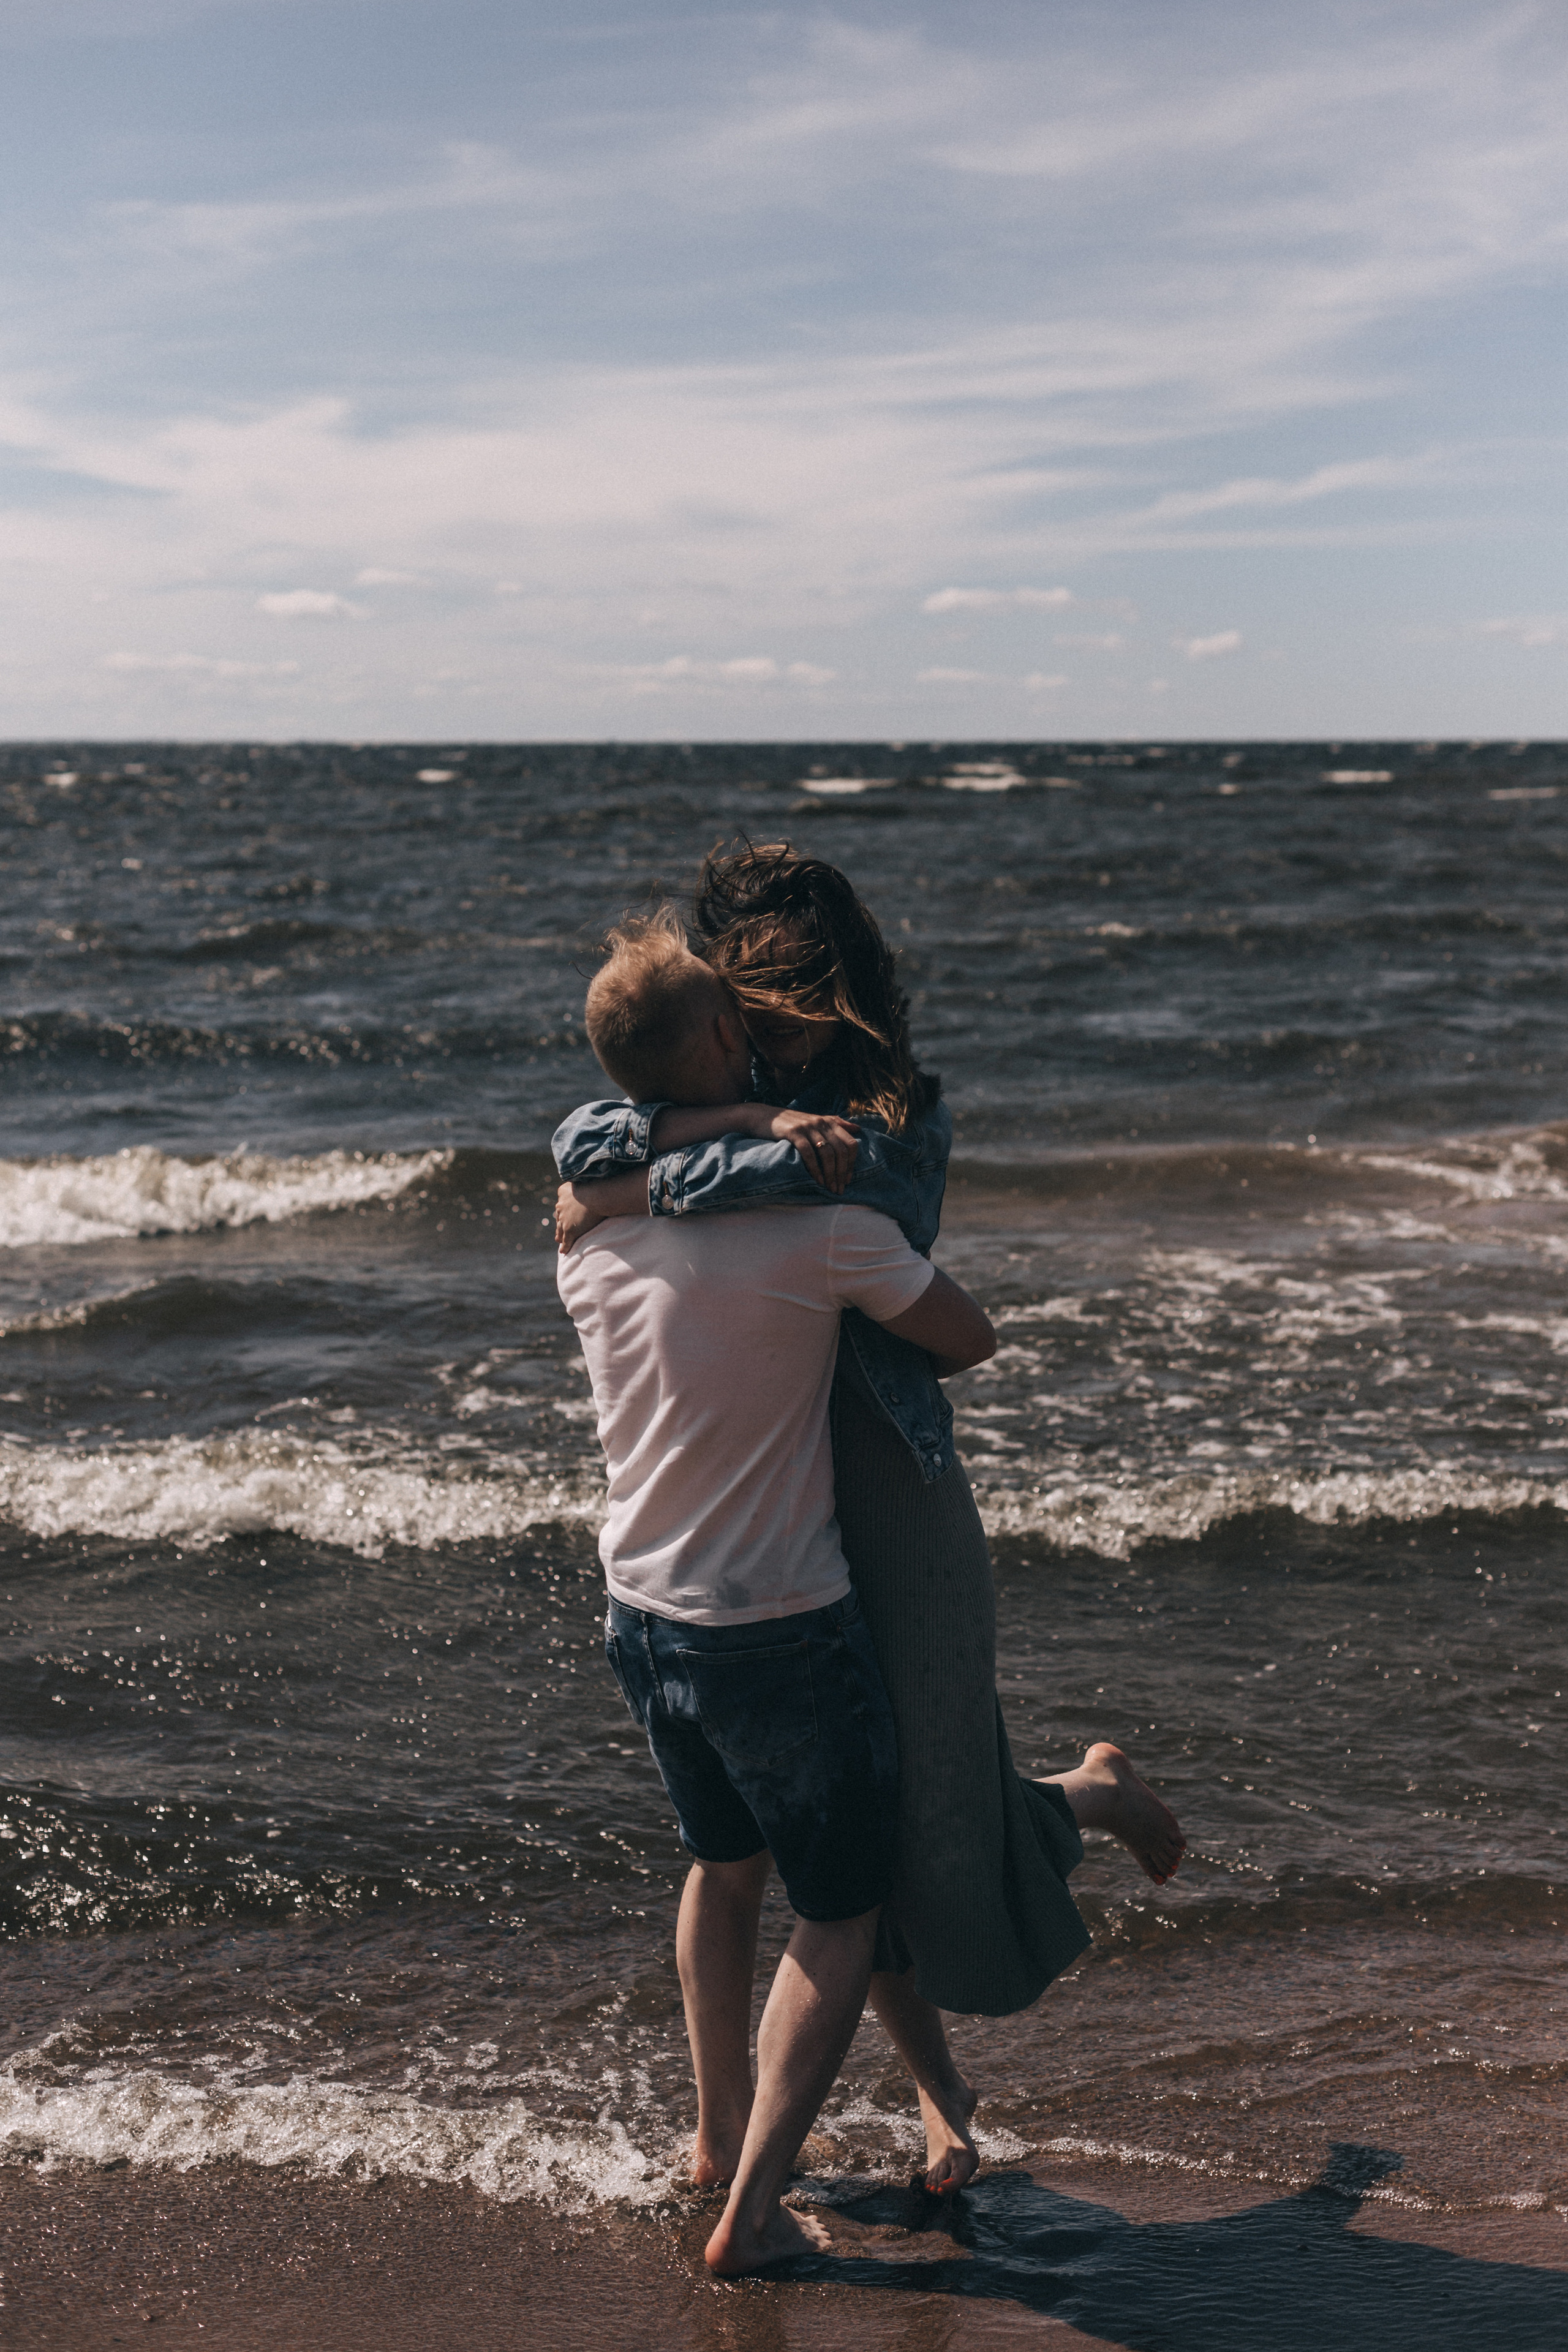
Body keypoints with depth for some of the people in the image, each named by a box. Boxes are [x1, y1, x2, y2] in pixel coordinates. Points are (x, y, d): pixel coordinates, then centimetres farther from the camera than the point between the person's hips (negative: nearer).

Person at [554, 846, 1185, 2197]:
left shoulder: (901, 1113, -6)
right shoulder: (705, 1095, 6)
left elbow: (779, 1181, -25)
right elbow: (583, 1142, -13)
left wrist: (624, 1195, -16)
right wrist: (740, 1121, -22)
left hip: (889, 1490, -4)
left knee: (936, 1824, 1)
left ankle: (1099, 1793, 35)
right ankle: (939, 2094, 31)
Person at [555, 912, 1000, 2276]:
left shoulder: (592, 1222, 0)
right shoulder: (815, 1215, -19)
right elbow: (970, 1341, -6)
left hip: (641, 1613, 6)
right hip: (781, 1630, -6)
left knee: (724, 1866, 28)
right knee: (843, 1910, 11)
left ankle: (721, 2131, 43)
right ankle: (751, 2211, 8)